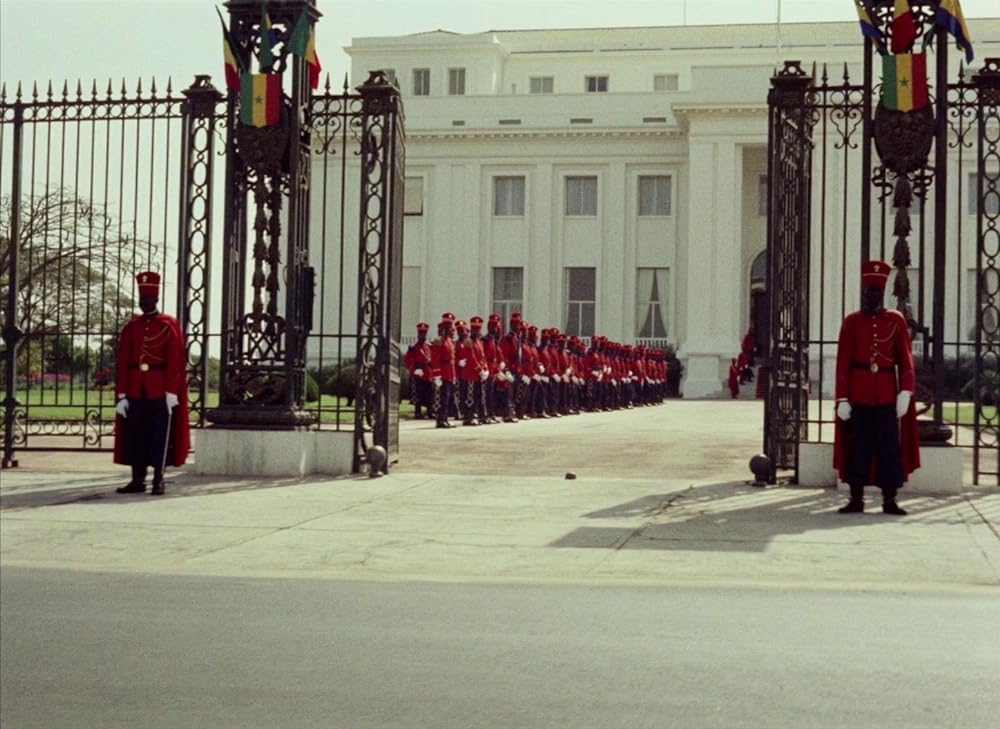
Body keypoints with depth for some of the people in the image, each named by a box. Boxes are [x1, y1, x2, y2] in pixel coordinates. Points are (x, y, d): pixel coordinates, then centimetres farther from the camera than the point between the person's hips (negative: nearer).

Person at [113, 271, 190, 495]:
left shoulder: (169, 325, -1)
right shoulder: (131, 326, 9)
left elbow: (175, 362, -5)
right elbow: (123, 362, 7)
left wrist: (171, 393, -11)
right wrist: (122, 394, 1)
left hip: (160, 391, -4)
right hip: (135, 391, 4)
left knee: (159, 434, -1)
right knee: (135, 434, 5)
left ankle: (158, 480, 5)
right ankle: (138, 480, 11)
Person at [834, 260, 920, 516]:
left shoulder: (896, 320, 6)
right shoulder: (852, 321, 5)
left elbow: (905, 358, 3)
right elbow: (843, 361, 2)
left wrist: (906, 391, -10)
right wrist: (842, 398, -4)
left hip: (887, 394, 0)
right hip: (859, 394, 0)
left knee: (890, 446, 1)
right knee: (857, 446, 3)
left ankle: (889, 500, 7)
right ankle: (856, 499, 10)